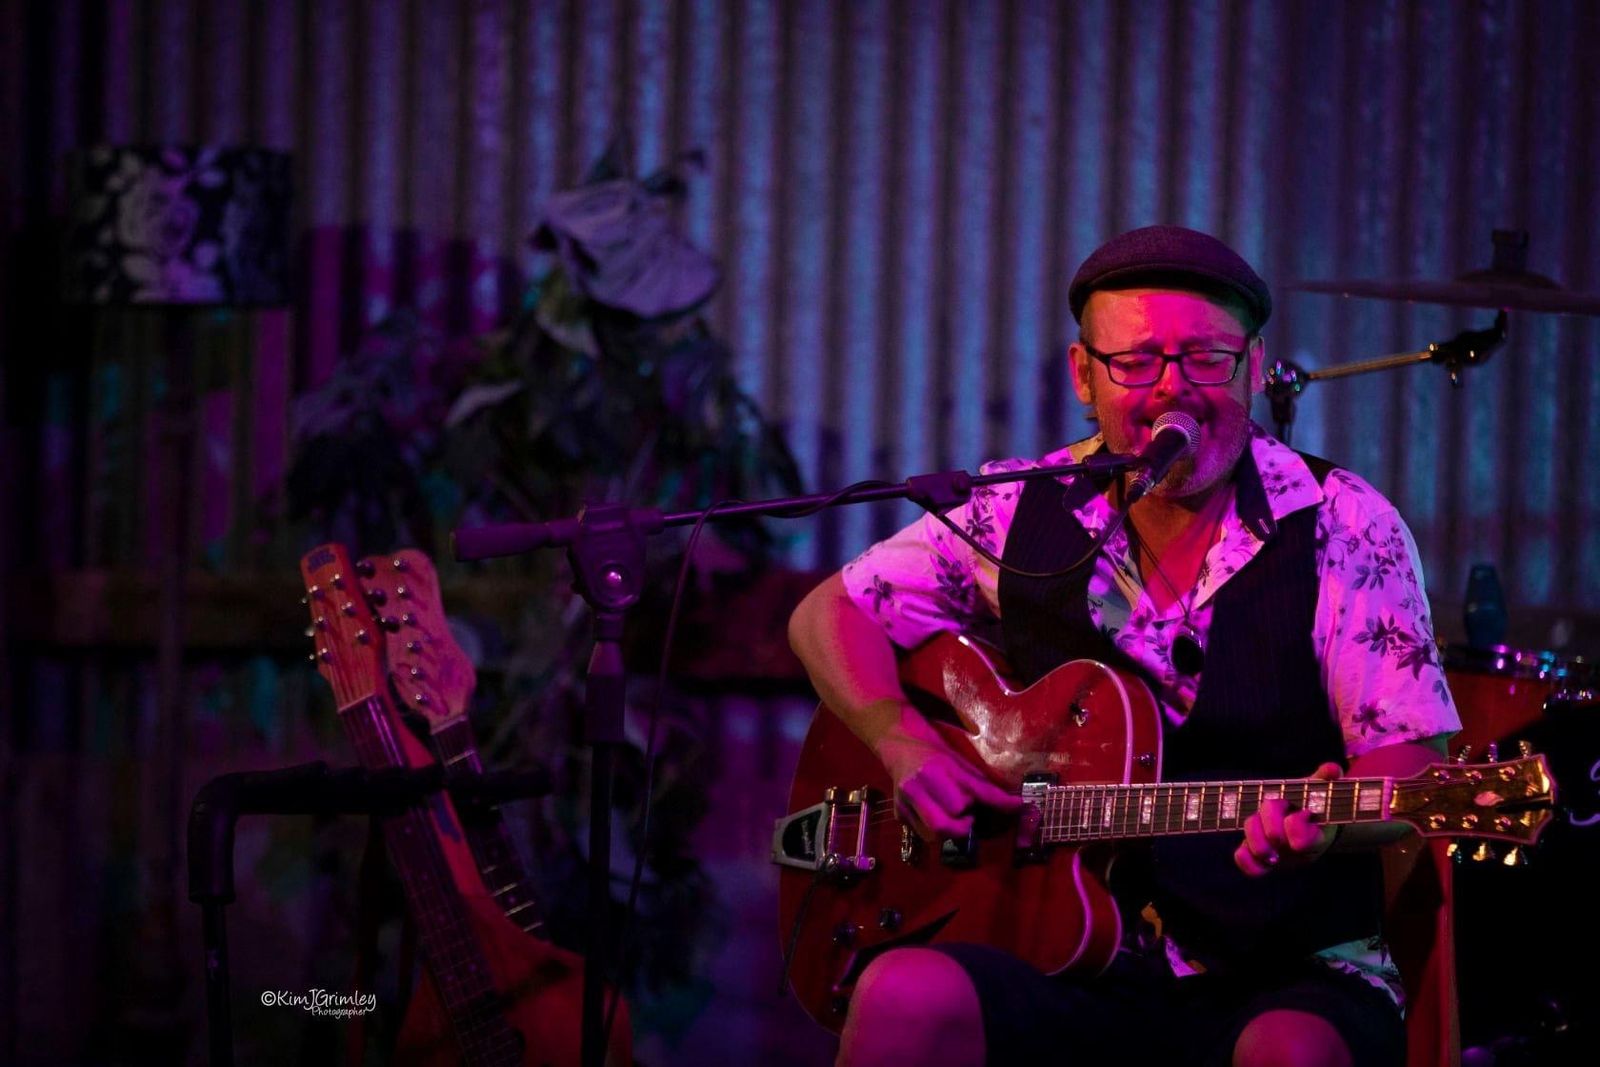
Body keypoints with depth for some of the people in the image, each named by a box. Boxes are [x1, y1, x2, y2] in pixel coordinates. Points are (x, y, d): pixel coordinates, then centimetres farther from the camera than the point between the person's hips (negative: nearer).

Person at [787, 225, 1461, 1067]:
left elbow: (1408, 763, -7)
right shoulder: (1024, 516, 5)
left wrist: (1323, 820, -31)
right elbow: (829, 615, 15)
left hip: (1289, 978, -2)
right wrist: (904, 740, -5)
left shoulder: (1342, 526, -3)